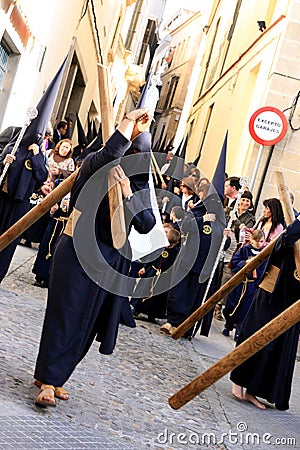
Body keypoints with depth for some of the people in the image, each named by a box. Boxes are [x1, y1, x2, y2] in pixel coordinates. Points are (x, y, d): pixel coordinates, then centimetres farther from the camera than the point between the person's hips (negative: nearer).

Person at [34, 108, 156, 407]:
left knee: (86, 321, 10)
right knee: (65, 315, -5)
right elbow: (109, 154, -34)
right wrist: (129, 120, -27)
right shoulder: (95, 167, -9)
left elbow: (147, 225, -6)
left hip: (110, 262, 6)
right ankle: (48, 382, 4)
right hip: (78, 253, -6)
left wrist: (128, 194, -18)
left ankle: (50, 377, 24)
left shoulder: (141, 187, 6)